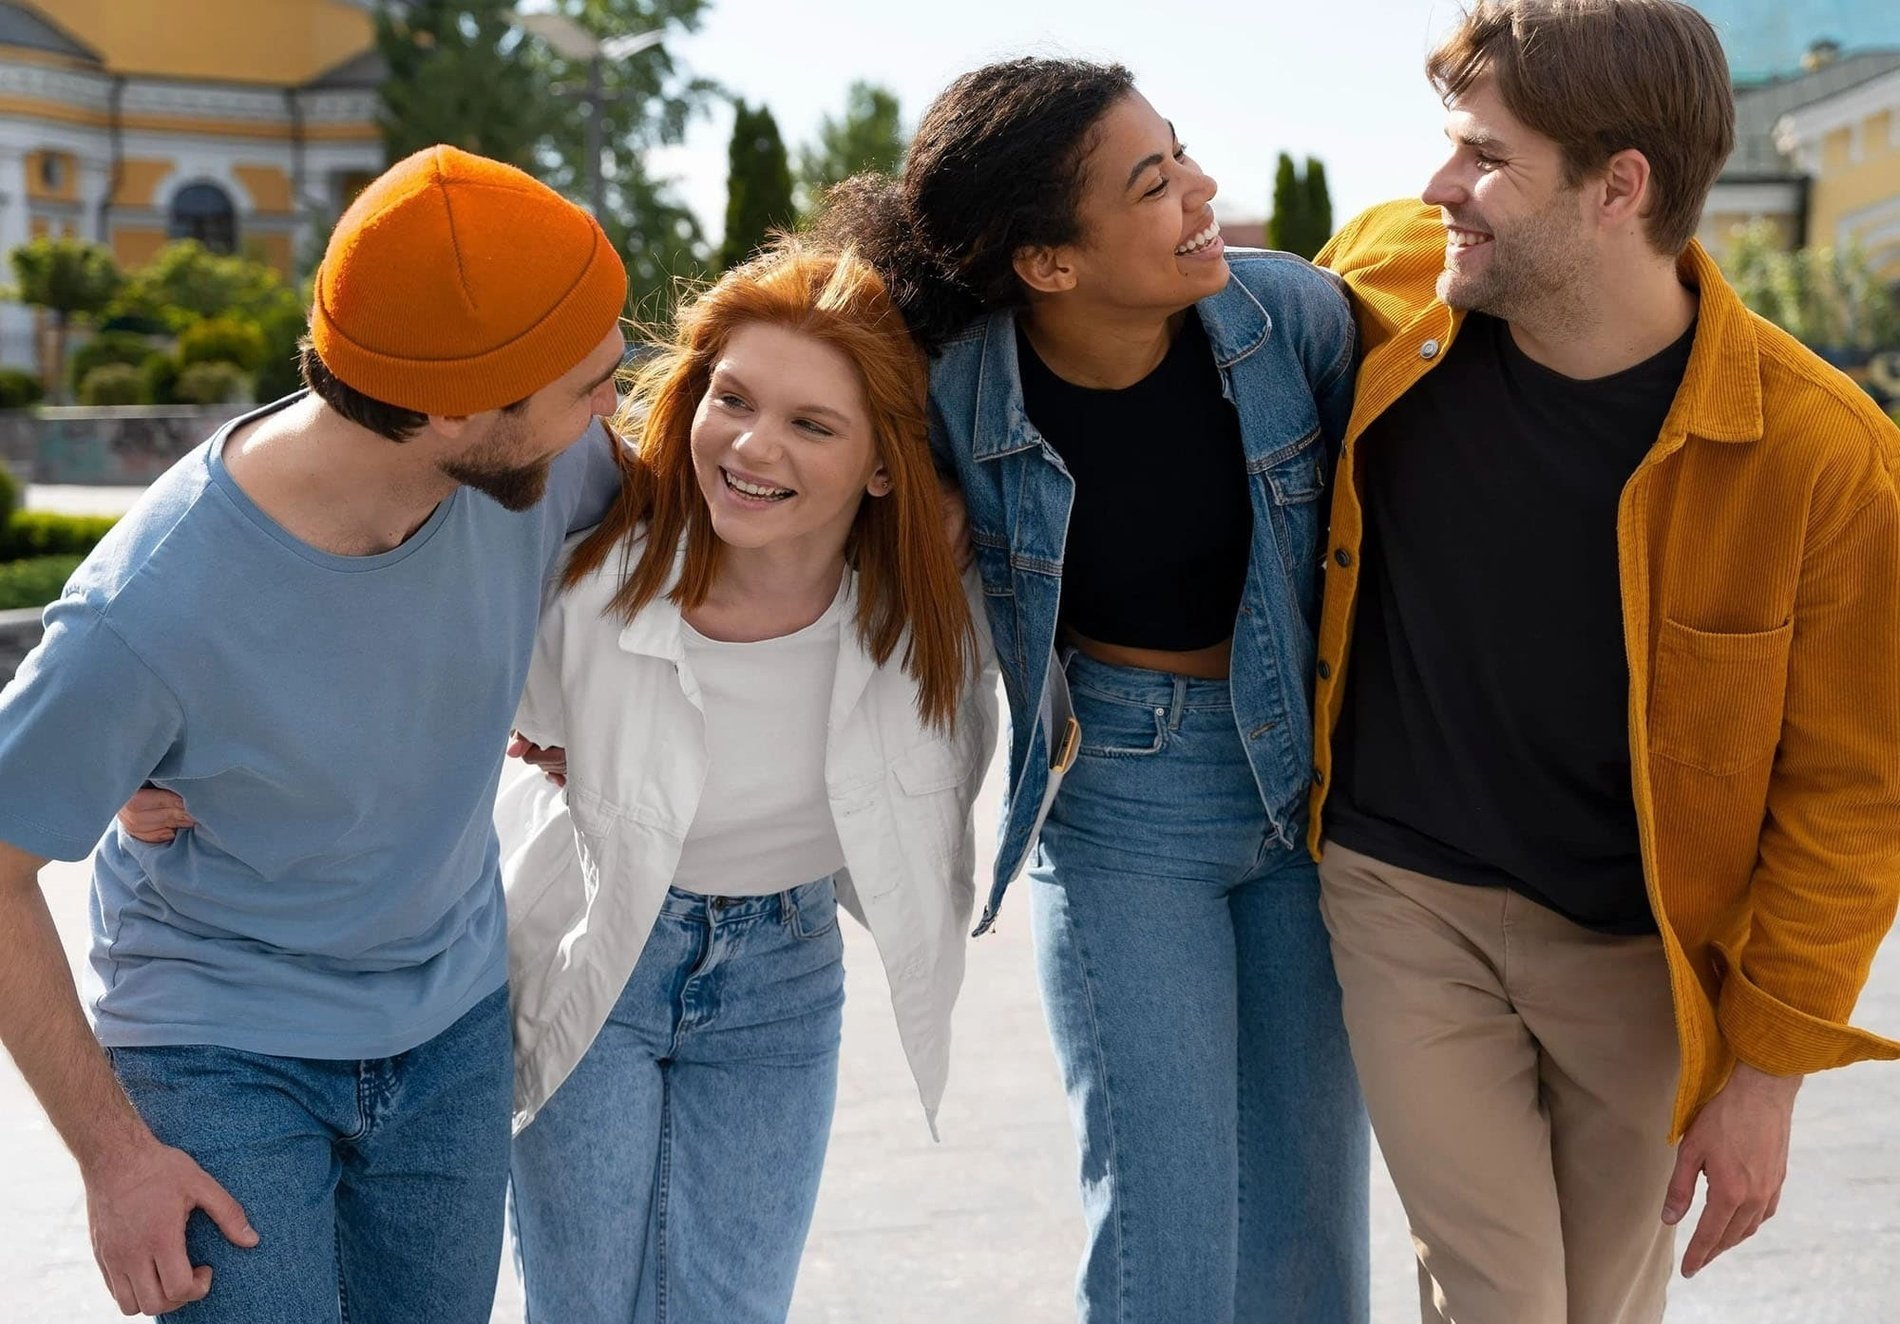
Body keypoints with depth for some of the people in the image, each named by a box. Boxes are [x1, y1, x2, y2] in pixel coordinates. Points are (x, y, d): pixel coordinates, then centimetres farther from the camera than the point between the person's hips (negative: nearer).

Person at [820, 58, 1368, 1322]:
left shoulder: (1292, 315, -13)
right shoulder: (953, 395, -18)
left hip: (1306, 785, 2)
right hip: (1118, 809, -2)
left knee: (1309, 1202, 11)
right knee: (1169, 1214, 0)